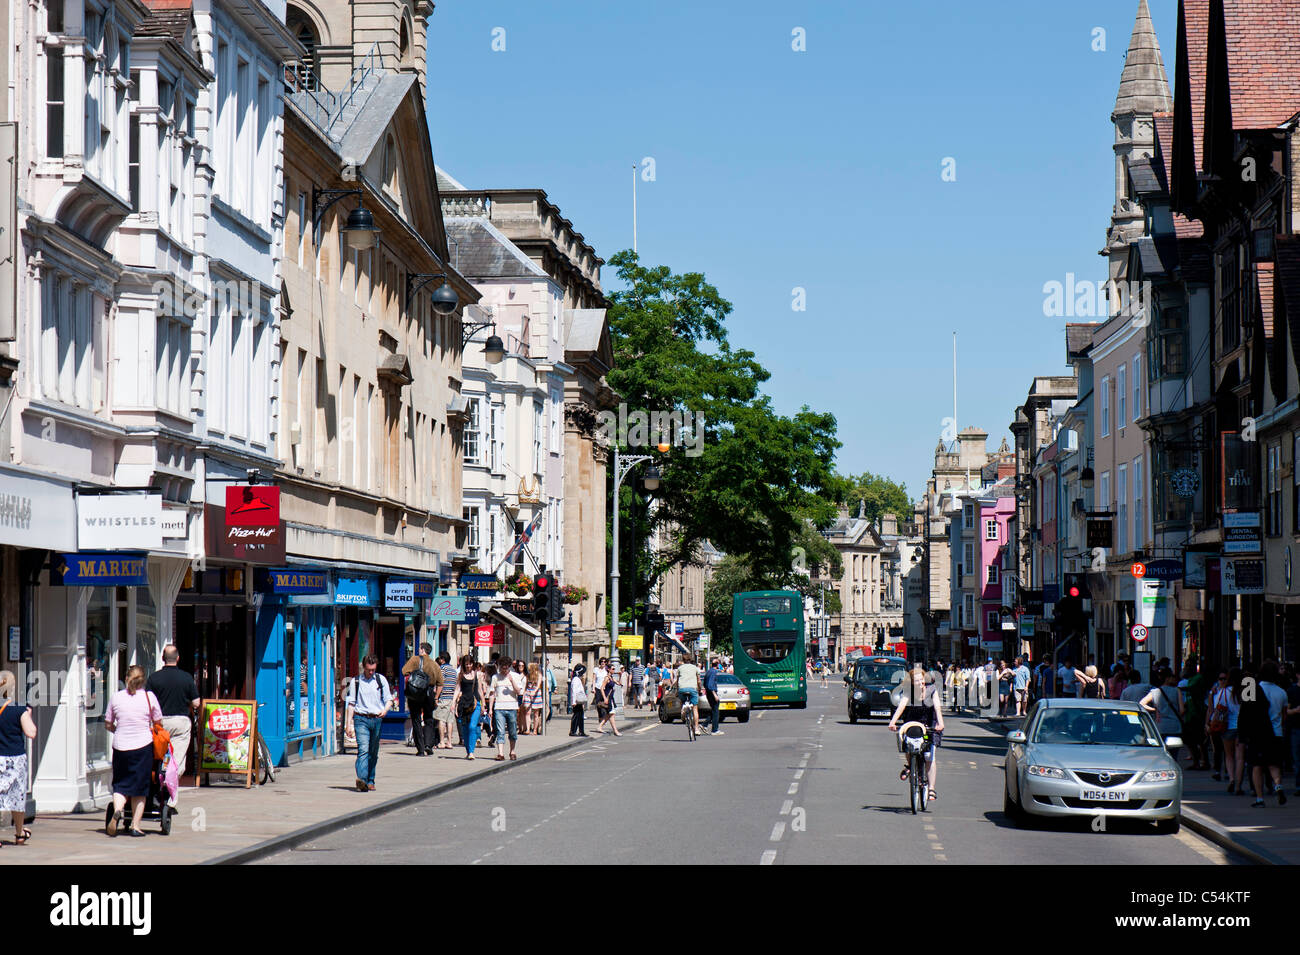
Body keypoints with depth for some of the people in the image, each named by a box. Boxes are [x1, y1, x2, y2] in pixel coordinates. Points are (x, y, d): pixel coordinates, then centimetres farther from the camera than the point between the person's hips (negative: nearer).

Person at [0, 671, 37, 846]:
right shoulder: (19, 710, -9)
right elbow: (31, 733, -10)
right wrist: (29, 716, 5)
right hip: (16, 757, -1)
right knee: (17, 795, 14)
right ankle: (20, 834, 29)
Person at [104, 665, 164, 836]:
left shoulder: (116, 697, 0)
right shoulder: (149, 697, -3)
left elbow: (108, 725, 7)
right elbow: (158, 724, 5)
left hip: (120, 746, 1)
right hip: (143, 745, -1)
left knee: (120, 784, 10)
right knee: (140, 786, 8)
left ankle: (117, 810, -20)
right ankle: (135, 825, 6)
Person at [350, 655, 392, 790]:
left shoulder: (381, 680, 9)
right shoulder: (356, 681, 6)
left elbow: (388, 699, 10)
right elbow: (352, 703, 8)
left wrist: (385, 710, -12)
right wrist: (349, 722, 2)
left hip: (377, 719, 2)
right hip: (361, 719, -2)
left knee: (373, 753, 8)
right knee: (363, 749, -17)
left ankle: (370, 781, 19)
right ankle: (361, 779, -30)